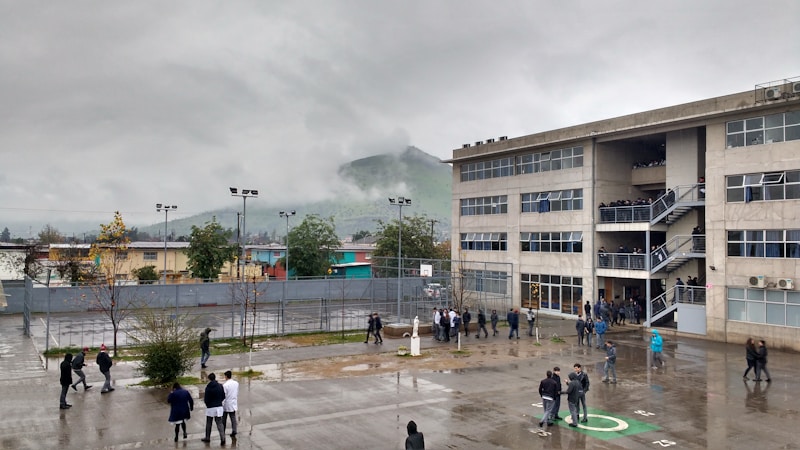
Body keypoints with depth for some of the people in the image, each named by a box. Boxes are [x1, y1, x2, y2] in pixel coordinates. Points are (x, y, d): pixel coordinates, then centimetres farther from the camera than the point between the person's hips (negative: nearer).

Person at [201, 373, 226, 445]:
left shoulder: (208, 387, -12)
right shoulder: (220, 386, 1)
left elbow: (206, 399, -11)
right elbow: (223, 397, 7)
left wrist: (204, 398, 11)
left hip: (210, 408, -3)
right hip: (219, 407, 3)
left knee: (208, 424, 15)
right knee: (219, 423, 3)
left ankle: (207, 438, 27)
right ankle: (222, 438, -10)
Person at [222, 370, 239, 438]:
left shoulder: (225, 385, -18)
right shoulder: (236, 383, -1)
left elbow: (223, 396, -15)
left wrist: (222, 406, -8)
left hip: (226, 405, -4)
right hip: (234, 404, 4)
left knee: (224, 420, 12)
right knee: (233, 419, 7)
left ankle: (223, 433, 21)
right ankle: (234, 432, -2)